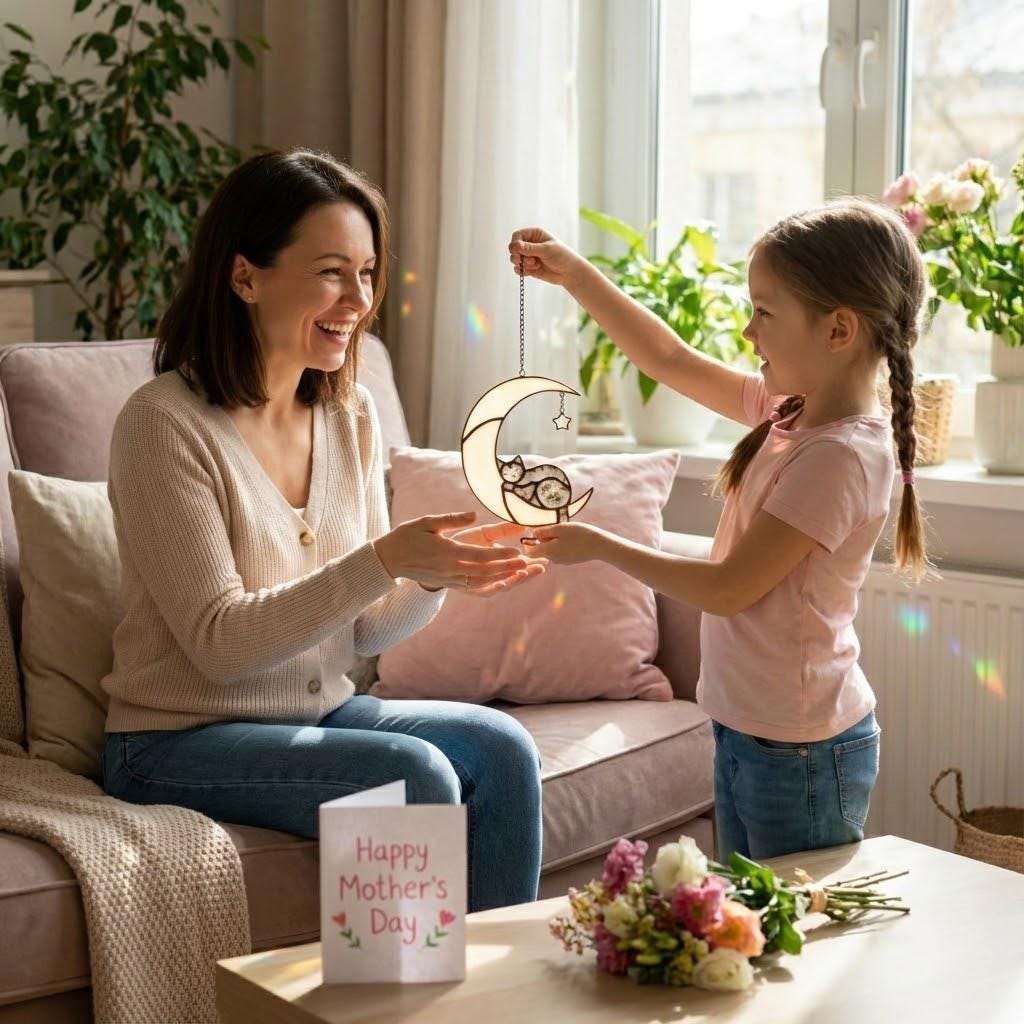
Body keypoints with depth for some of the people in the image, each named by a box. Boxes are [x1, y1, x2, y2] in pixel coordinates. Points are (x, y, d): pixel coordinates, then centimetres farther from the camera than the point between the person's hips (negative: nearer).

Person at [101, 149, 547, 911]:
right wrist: (385, 559, -28)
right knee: (415, 773, -25)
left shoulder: (350, 413, 4)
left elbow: (365, 631, 7)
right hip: (181, 745, -6)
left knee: (502, 750, -16)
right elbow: (218, 642, -20)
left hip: (321, 713, 6)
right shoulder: (165, 423, -16)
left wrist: (438, 575, -14)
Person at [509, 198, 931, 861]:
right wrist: (574, 275, 11)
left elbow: (729, 588, -20)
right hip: (748, 733, 9)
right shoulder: (791, 411, 3)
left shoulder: (842, 456, -22)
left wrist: (601, 547, -9)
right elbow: (672, 360, 15)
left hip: (800, 754, -9)